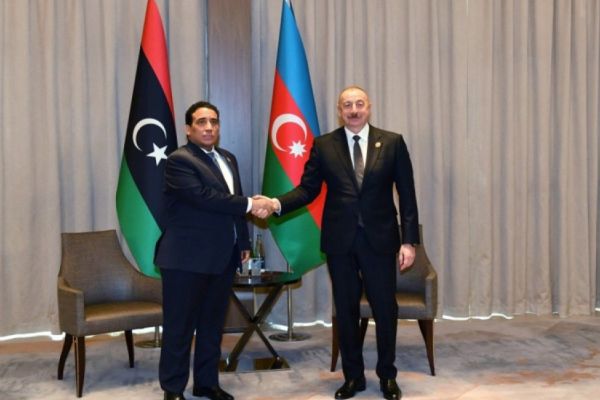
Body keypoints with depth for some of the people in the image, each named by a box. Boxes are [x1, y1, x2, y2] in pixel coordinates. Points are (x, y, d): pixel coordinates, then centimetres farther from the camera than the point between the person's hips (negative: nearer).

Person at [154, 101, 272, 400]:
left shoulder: (228, 159, 15)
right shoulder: (179, 160, -10)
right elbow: (203, 197, -23)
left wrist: (243, 243, 14)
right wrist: (249, 205, -18)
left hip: (222, 257, 7)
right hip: (187, 258, -7)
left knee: (212, 325, 14)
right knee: (180, 326, 2)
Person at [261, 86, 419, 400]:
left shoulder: (392, 142, 1)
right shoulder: (324, 145, 2)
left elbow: (407, 195, -1)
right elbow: (308, 189, -1)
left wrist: (409, 240, -6)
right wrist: (277, 203, -20)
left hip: (379, 239, 0)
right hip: (339, 240, 1)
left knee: (385, 308, 6)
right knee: (346, 310, 10)